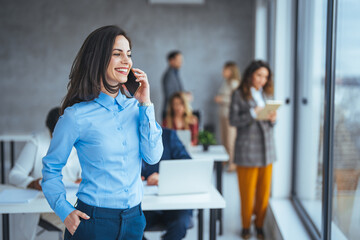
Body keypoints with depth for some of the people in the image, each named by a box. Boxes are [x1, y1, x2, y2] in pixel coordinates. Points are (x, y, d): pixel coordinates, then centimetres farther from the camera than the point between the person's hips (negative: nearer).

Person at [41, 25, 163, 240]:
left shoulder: (135, 108, 2)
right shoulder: (77, 116, -11)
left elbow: (153, 156, -7)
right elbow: (51, 169, -2)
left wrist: (145, 104, -9)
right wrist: (65, 211, -14)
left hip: (133, 220, 5)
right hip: (93, 221, -4)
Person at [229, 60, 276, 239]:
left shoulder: (267, 94, 14)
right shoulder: (239, 95, -3)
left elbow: (270, 123, 16)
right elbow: (233, 120, -9)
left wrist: (272, 119, -6)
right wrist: (253, 114, -19)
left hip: (267, 149, 5)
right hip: (247, 149, -5)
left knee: (264, 191, 8)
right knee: (247, 191, 2)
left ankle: (259, 224, 25)